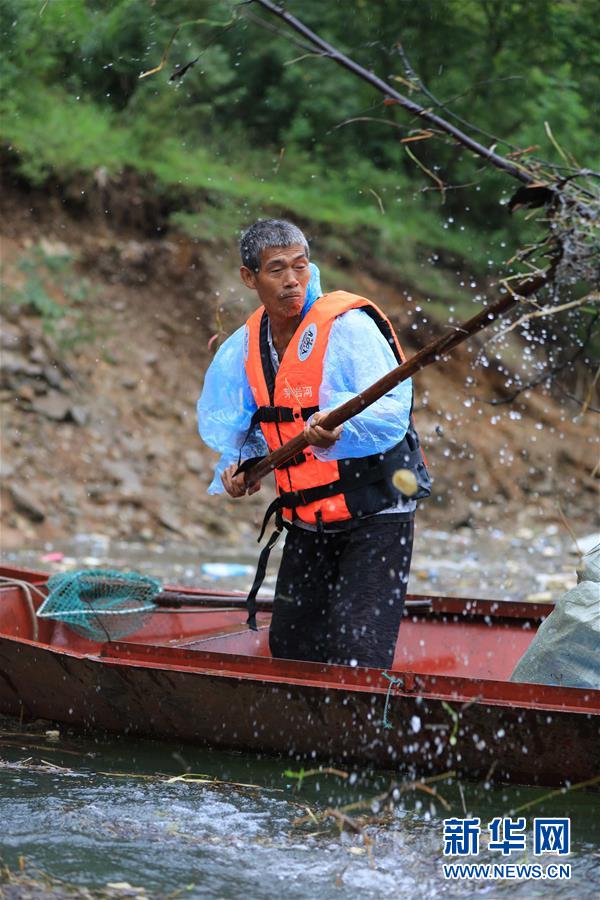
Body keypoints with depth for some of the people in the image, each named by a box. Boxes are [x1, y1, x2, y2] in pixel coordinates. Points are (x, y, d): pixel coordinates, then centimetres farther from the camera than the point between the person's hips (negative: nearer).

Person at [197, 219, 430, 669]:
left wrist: (339, 432, -45)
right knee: (291, 646, 14)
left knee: (358, 652, -15)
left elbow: (392, 410, -27)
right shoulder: (246, 345, 4)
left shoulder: (348, 324, -17)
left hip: (375, 516, -7)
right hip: (307, 524, 7)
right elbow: (224, 422, 18)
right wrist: (237, 467, -1)